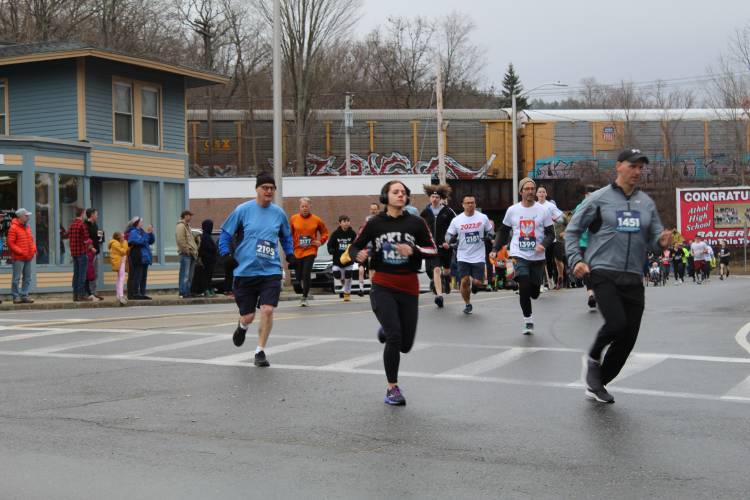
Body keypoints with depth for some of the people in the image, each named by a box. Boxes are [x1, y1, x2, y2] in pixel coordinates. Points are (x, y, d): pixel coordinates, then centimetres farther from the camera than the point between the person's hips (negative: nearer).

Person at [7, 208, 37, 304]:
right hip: (18, 258, -8)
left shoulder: (28, 226, 14)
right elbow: (10, 243, -12)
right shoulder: (13, 228, -9)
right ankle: (16, 297, 2)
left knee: (27, 278, 8)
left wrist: (34, 249, 5)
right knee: (16, 278, -3)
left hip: (28, 257, 8)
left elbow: (31, 239, 22)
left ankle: (24, 296, 14)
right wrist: (20, 252, -16)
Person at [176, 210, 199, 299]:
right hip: (185, 254, -10)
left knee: (190, 275, 11)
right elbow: (180, 240, -19)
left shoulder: (187, 226, 23)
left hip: (191, 254, 10)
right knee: (185, 275, -11)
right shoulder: (181, 226, -9)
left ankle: (187, 292, 16)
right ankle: (183, 293, -11)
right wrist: (187, 250, -18)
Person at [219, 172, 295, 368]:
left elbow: (286, 236, 23)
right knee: (248, 316, 4)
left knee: (267, 310, -15)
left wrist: (290, 254, 10)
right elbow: (225, 233, 5)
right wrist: (225, 254, -7)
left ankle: (260, 351, 3)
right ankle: (242, 326, 44)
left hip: (271, 271, 1)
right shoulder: (243, 210, -4)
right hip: (245, 271, -1)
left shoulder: (278, 213, 5)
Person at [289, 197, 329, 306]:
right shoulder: (293, 219, -1)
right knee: (298, 276, 8)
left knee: (306, 275, -12)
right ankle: (305, 290, 39)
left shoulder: (316, 220, -1)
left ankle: (304, 298, 0)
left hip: (310, 251, -2)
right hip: (297, 251, 2)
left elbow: (325, 232, 11)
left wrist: (320, 241, -3)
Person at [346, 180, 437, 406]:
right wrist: (359, 255, -17)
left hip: (409, 288, 2)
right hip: (383, 287, -2)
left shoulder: (416, 223, 1)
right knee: (394, 337, -15)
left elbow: (433, 250, 2)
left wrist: (413, 250, -17)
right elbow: (354, 247, 6)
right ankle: (392, 388, 1)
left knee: (405, 345, 7)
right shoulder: (374, 224, 0)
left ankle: (385, 331, 43)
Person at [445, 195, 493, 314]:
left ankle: (473, 282, 33)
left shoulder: (483, 218, 1)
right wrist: (446, 242, -16)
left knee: (478, 282, -6)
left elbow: (489, 232, 13)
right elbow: (449, 234, 4)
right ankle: (467, 304, 18)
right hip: (463, 256, 0)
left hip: (478, 256, 0)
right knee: (464, 281, -4)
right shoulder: (457, 220, -1)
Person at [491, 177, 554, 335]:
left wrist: (543, 244, -18)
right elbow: (503, 231, 14)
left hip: (537, 257, 1)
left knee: (534, 292, 6)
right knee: (524, 288, -17)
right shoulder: (512, 210, 3)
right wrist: (495, 249, 6)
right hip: (519, 255, -1)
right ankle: (528, 321, -2)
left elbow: (551, 234, 2)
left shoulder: (543, 211, 0)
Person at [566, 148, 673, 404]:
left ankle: (597, 383, 21)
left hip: (633, 278, 5)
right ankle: (594, 358, 10)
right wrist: (576, 260, -9)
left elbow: (654, 239, 14)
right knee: (617, 323, -23)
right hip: (603, 273, -5)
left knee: (628, 338, 3)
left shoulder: (647, 203, 12)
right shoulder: (599, 198, 0)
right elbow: (572, 230, 4)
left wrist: (661, 242, -10)